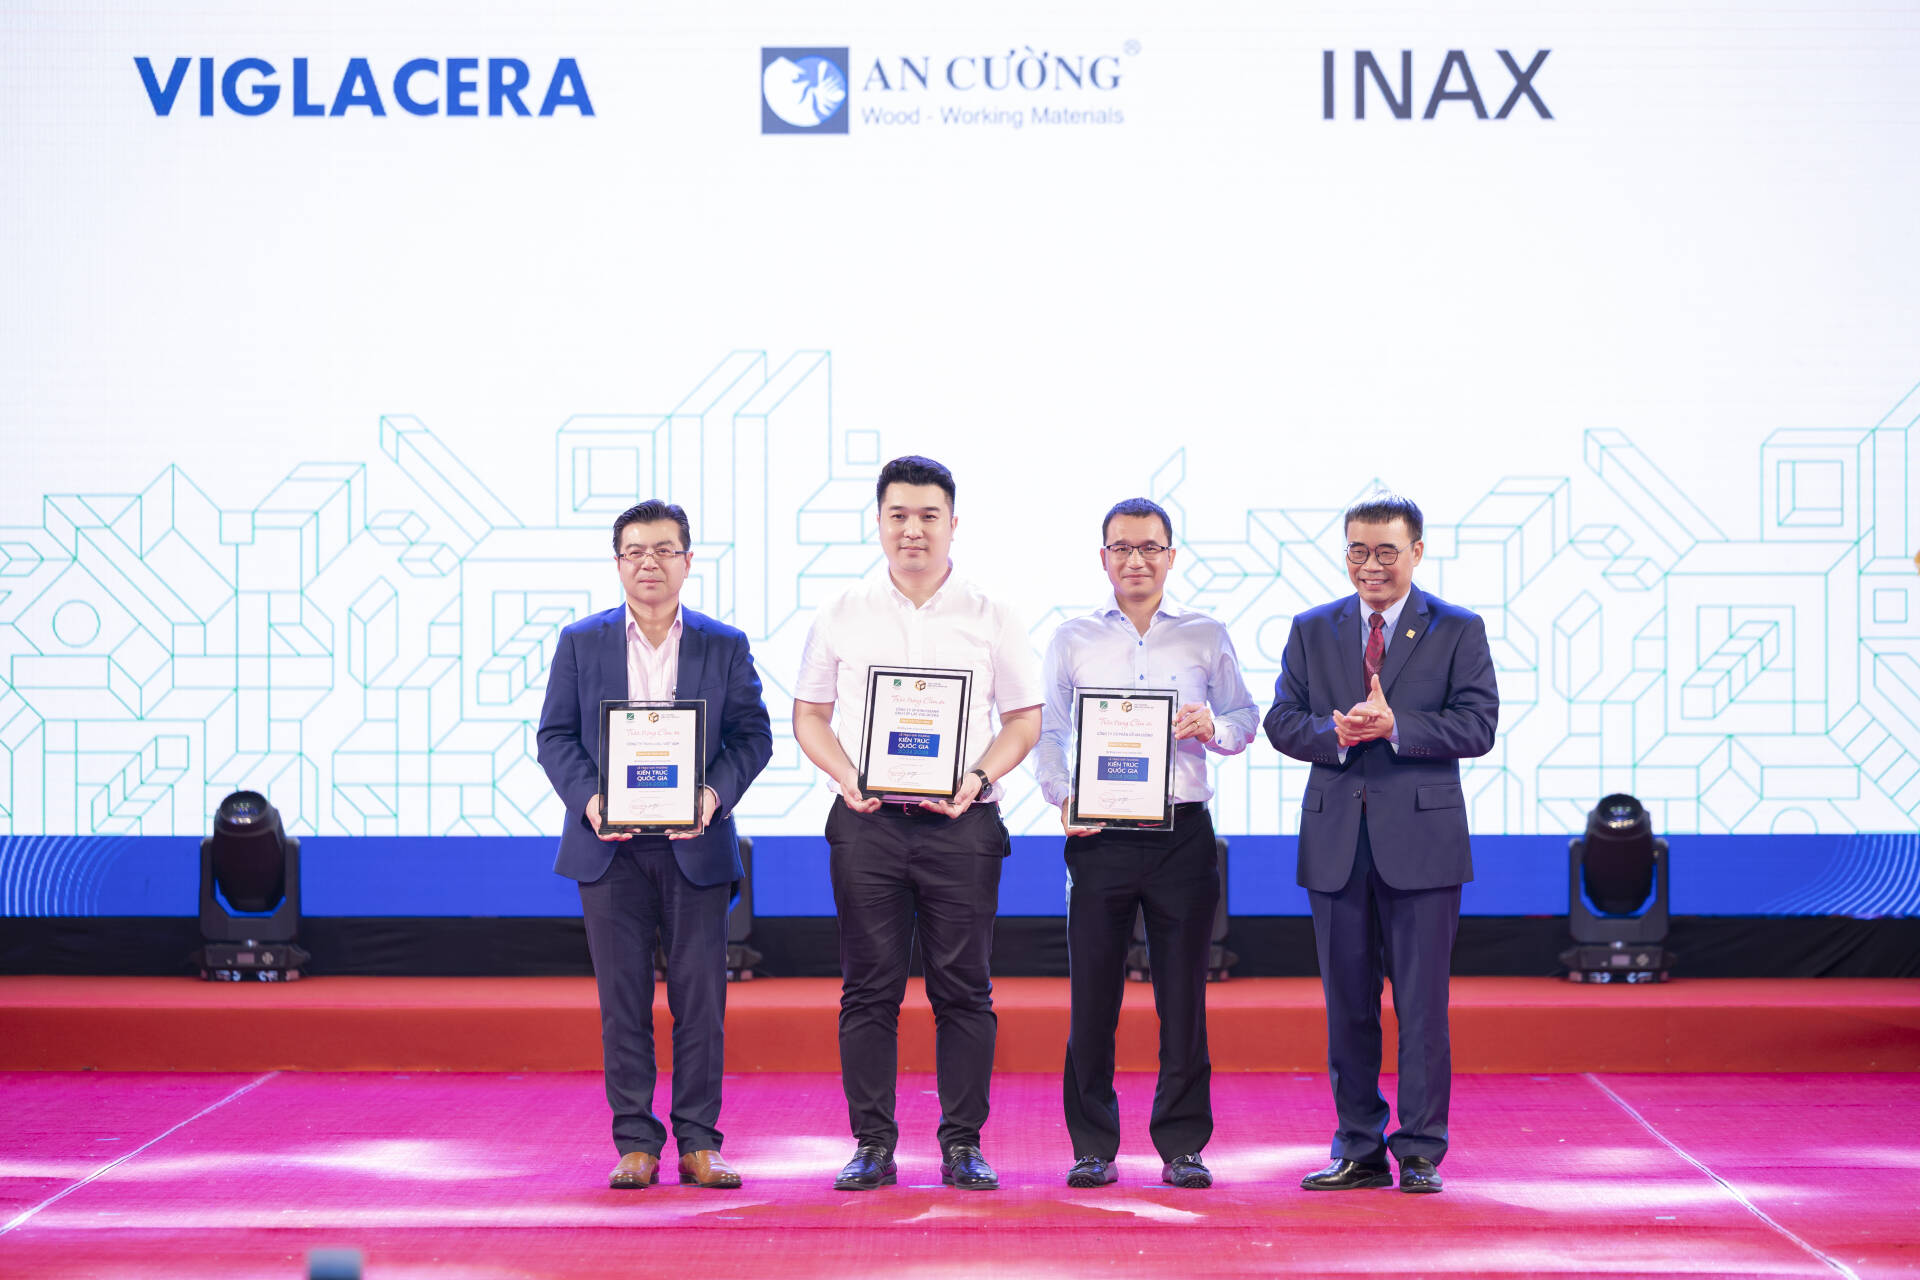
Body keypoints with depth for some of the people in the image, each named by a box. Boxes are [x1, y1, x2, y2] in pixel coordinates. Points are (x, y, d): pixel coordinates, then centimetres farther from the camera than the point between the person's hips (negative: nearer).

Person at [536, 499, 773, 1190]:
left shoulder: (724, 645, 7)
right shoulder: (581, 642, 7)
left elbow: (753, 734, 4)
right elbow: (555, 735, 5)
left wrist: (716, 793, -14)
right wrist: (587, 798, -12)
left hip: (695, 846, 0)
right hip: (611, 847, 0)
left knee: (700, 996, 0)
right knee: (622, 998, 1)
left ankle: (699, 1144, 6)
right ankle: (635, 1144, 7)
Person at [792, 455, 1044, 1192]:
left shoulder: (989, 618, 5)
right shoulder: (842, 617, 8)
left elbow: (1024, 719, 7)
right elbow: (809, 715, 11)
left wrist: (979, 779, -10)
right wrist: (847, 777, -7)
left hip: (962, 821, -1)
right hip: (867, 821, 1)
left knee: (963, 988, 0)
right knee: (869, 987, 1)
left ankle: (963, 1145, 6)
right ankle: (872, 1145, 7)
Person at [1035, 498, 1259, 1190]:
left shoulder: (1205, 636, 8)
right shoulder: (1074, 638, 9)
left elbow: (1245, 719, 10)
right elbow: (1047, 730, 6)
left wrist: (1213, 728, -13)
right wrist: (1062, 798, -10)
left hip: (1182, 833, 0)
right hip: (1100, 835, 0)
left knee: (1183, 995, 1)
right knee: (1092, 991, 0)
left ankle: (1182, 1146, 9)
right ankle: (1093, 1146, 9)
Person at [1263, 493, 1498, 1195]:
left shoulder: (1457, 630, 3)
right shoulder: (1312, 630, 12)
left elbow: (1476, 726, -6)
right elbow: (1282, 720, 6)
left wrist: (1394, 727, -18)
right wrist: (1334, 733, -14)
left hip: (1422, 836, -3)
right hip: (1336, 841, 3)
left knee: (1422, 1004, -2)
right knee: (1347, 1004, 7)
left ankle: (1420, 1154, 4)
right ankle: (1359, 1150, 15)